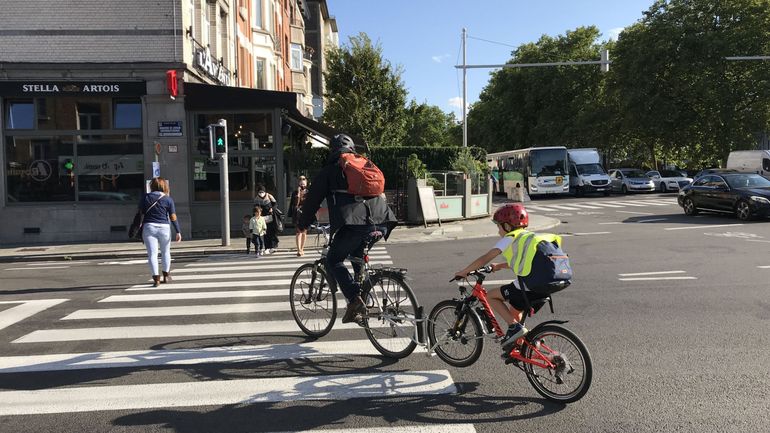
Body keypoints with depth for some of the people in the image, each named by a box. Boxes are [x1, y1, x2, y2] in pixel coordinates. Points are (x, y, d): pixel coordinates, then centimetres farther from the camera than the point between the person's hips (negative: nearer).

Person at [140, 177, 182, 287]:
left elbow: (140, 213, 6)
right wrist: (178, 232, -1)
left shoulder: (146, 197, 4)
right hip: (164, 228, 0)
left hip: (149, 227, 0)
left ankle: (156, 277, -5)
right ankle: (166, 275, 25)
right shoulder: (168, 199, 0)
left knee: (152, 253, 0)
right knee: (166, 252, 18)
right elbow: (173, 217, -3)